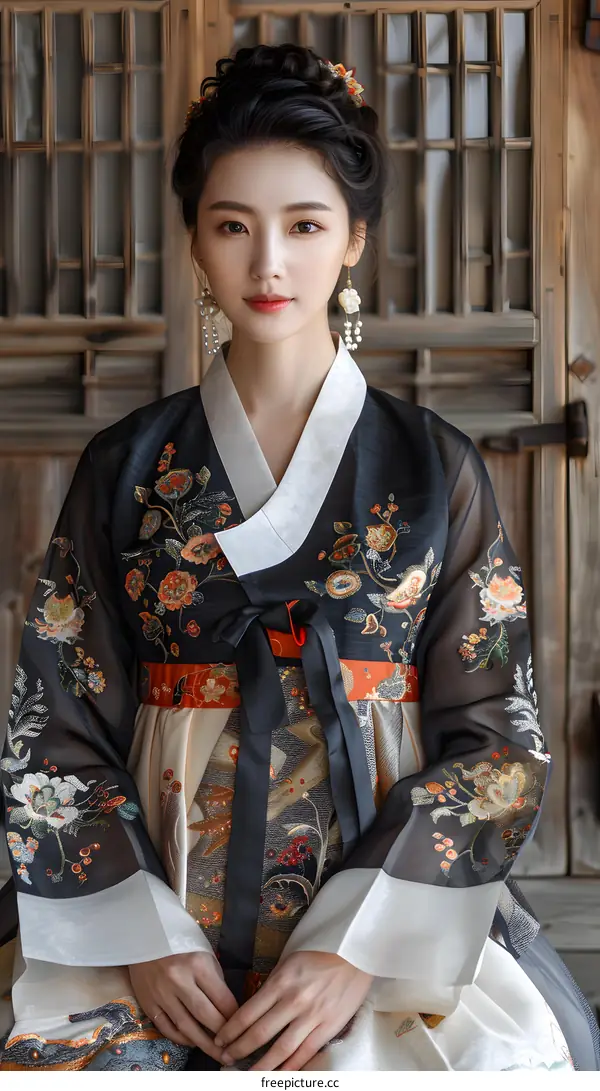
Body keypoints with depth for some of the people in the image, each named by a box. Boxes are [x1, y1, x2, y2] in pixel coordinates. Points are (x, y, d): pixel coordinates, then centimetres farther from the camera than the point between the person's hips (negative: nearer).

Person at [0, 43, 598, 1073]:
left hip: (390, 915, 0)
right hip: (163, 914, 1)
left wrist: (360, 948, -11)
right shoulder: (123, 470, 6)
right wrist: (140, 939, -8)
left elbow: (496, 736, 0)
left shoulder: (436, 470, 4)